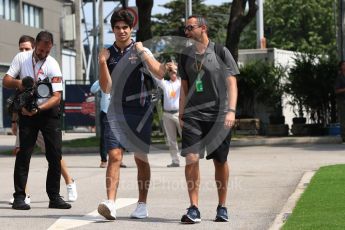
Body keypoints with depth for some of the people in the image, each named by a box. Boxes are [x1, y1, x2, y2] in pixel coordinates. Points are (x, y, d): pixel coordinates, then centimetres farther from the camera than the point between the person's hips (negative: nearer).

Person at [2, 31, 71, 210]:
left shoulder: (52, 65, -10)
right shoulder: (21, 58, -3)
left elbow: (56, 97, -15)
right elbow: (6, 81, -1)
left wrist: (38, 109, -29)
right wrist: (18, 83, -23)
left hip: (48, 111, 0)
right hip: (26, 111, 0)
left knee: (55, 155, -3)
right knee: (24, 153, -6)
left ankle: (54, 197, 6)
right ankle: (19, 197, -2)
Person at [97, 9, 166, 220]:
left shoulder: (141, 51, 2)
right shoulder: (108, 54, 10)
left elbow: (160, 74, -13)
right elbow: (106, 88, 5)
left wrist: (142, 53, -18)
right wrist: (102, 63, -6)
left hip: (140, 111, -1)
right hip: (116, 112, 1)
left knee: (141, 159, 6)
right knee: (114, 156, -12)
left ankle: (142, 205, 16)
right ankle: (111, 203, -21)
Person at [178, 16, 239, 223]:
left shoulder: (221, 52, 0)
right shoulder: (186, 55, 11)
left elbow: (232, 83, -2)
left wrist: (231, 110, -12)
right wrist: (181, 115, 12)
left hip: (218, 115, -2)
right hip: (193, 115, 2)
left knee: (220, 161, 5)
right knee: (191, 158, -11)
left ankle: (222, 207, 19)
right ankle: (194, 209, -8)